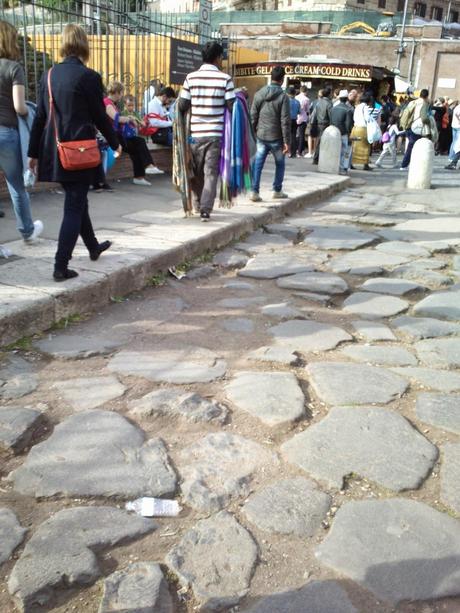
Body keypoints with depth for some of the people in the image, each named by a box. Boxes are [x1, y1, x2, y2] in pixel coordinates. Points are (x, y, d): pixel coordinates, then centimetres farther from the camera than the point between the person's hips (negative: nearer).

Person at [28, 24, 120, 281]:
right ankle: (61, 266, -1)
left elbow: (40, 116, 7)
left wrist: (34, 152, 12)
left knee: (78, 200, 21)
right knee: (74, 207, 0)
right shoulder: (89, 77, -11)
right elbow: (100, 116, -6)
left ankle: (93, 246, 40)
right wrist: (115, 143, 10)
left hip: (54, 151, 6)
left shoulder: (49, 75, 5)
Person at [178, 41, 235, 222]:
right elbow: (232, 106, -6)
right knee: (211, 173, 1)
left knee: (197, 171, 17)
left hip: (195, 133, 2)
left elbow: (182, 106, -1)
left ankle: (198, 203, 32)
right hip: (215, 133, -2)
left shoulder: (191, 77, 1)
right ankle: (205, 209, -6)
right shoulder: (225, 79, -5)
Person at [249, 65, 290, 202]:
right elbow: (285, 121, -13)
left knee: (258, 164, 6)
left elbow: (253, 116, 4)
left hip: (261, 136, 3)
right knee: (280, 164, 15)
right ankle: (277, 191, 22)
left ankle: (255, 192, 0)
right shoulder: (283, 97, -11)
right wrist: (286, 141, -10)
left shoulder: (259, 94, 2)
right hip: (276, 138, -3)